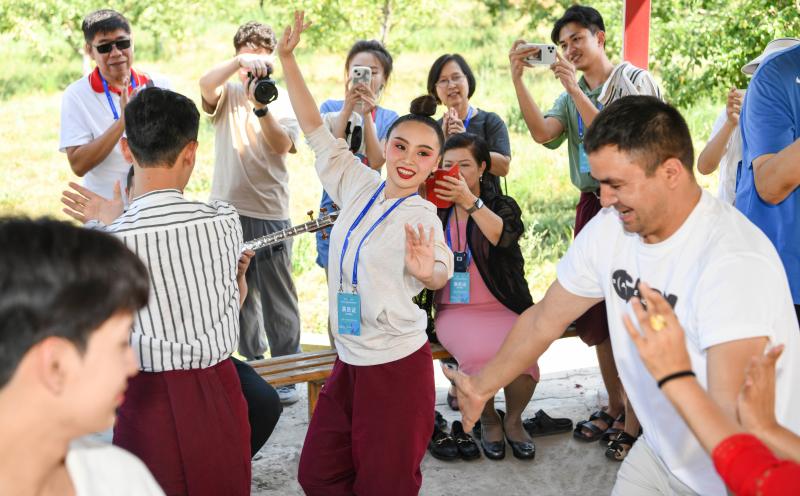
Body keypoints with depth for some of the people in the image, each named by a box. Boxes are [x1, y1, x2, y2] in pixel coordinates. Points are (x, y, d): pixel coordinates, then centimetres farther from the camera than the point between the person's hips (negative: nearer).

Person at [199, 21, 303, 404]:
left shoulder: (284, 100, 4)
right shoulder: (227, 94, 6)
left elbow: (282, 145, -12)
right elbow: (205, 84, -17)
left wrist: (261, 108, -26)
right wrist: (239, 62, -31)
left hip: (270, 213, -2)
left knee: (277, 297, -1)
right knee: (239, 294, 12)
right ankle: (252, 366, 25)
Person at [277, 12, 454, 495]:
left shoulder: (421, 214, -13)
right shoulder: (360, 187, 3)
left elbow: (441, 273, -30)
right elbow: (315, 129, 8)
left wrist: (428, 271, -52)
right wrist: (288, 59, 4)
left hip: (397, 365, -6)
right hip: (349, 361, 6)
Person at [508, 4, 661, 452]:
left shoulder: (634, 80, -4)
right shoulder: (572, 96, 14)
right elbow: (542, 132, -5)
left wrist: (574, 88, -18)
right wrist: (517, 78, -11)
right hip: (592, 205, 7)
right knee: (598, 317, 12)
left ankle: (634, 423, 0)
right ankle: (615, 409, 26)